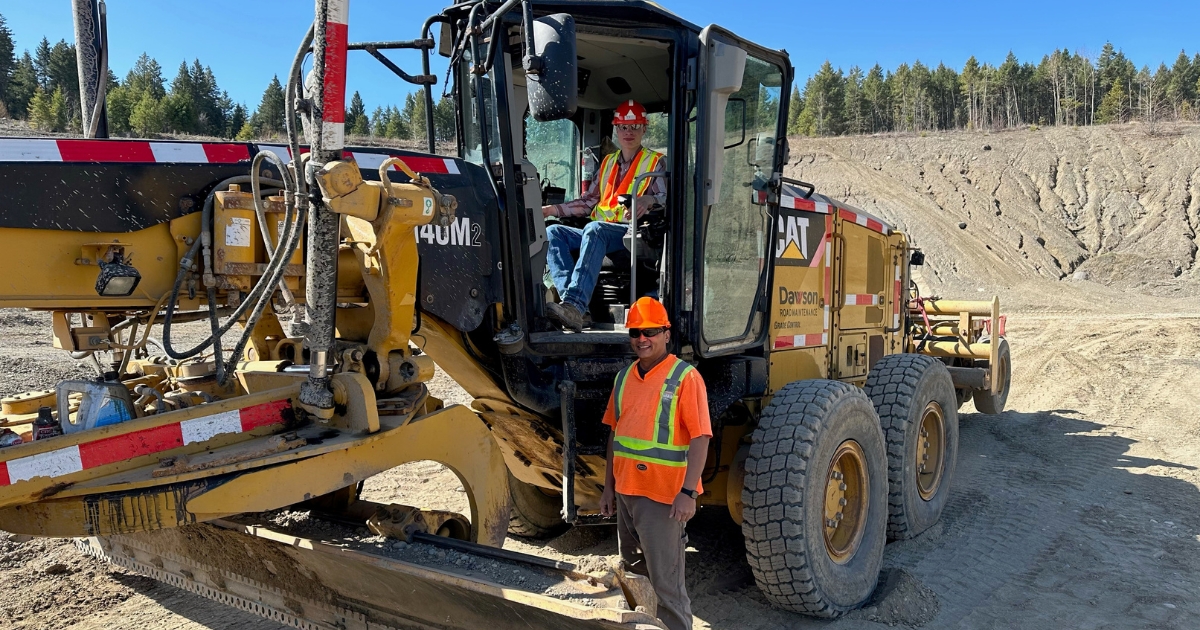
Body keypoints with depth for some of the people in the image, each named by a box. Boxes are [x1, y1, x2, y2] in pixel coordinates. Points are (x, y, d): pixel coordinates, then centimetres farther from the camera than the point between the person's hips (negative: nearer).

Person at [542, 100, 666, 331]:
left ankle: (574, 305, -54)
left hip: (633, 234, -6)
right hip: (596, 234, 6)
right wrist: (550, 210, 13)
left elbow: (669, 196, -5)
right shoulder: (607, 163, 26)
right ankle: (570, 299, -39)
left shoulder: (656, 162, 10)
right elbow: (588, 201, 23)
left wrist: (649, 200, -28)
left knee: (594, 229, -37)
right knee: (552, 232, -17)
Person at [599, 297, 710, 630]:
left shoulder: (684, 377, -12)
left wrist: (688, 492, -23)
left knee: (665, 582, -1)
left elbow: (700, 437, -16)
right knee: (633, 570, 21)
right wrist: (609, 487, 14)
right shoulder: (624, 377, 9)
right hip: (626, 492, 7)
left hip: (663, 496, -7)